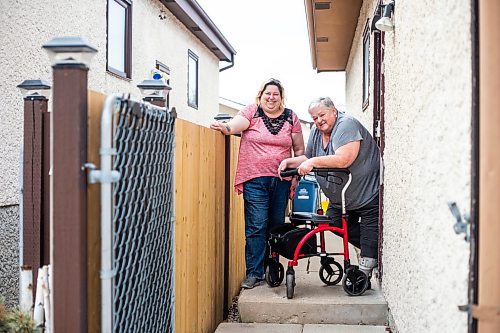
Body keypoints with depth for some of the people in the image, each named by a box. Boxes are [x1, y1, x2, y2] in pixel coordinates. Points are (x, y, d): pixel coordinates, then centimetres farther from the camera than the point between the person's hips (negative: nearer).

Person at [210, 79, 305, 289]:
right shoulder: (251, 112, 5)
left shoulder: (291, 118, 12)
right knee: (256, 226, -6)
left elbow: (299, 150, 16)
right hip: (255, 179, -3)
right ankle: (254, 273, 0)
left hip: (281, 180, 3)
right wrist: (226, 128, -37)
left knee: (277, 225, 9)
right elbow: (239, 122, -15)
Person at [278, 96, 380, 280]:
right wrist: (289, 161, -1)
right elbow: (308, 158, 16)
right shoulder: (316, 133, 5)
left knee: (369, 234, -3)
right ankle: (373, 250, 20)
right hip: (340, 197, 9)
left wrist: (314, 161, -29)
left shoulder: (347, 125, -22)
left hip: (368, 194, -9)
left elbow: (344, 159, -34)